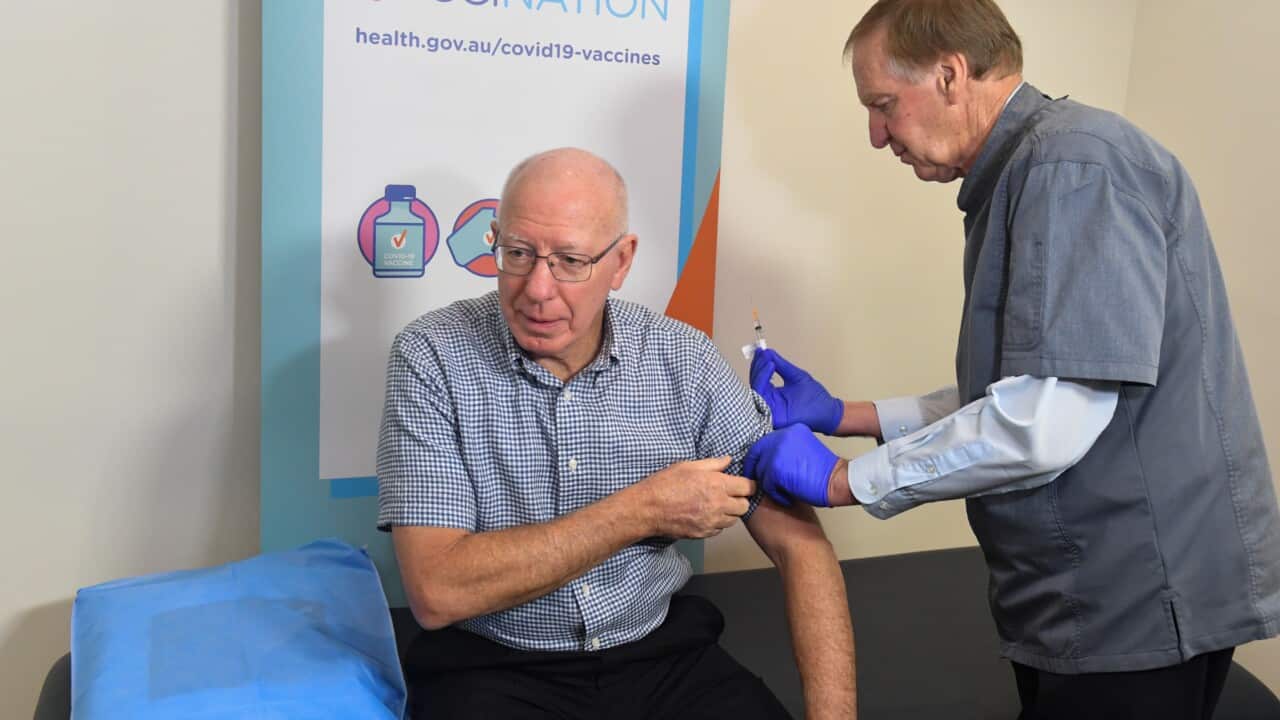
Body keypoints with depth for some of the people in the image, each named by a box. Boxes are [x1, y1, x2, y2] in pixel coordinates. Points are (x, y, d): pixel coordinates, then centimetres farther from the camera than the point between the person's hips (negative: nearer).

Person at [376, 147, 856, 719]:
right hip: (493, 669, -3)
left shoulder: (683, 360, -5)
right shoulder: (432, 356, -12)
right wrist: (643, 512, -20)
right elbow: (436, 592, -19)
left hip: (661, 653, 3)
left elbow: (797, 541, -3)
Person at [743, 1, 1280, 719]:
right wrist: (841, 414, 8)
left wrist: (843, 479, -17)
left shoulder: (1073, 161, -18)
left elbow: (1049, 422, -27)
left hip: (1139, 604, -9)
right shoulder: (1017, 175, 14)